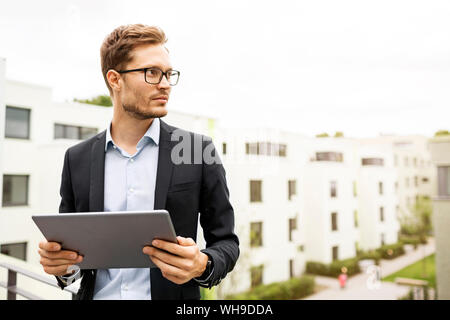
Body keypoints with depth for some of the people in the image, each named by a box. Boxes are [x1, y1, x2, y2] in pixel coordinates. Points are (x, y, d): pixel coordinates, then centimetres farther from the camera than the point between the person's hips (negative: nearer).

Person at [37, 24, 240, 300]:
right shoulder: (77, 159, 0)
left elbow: (226, 242, -3)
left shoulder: (199, 150, -7)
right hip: (98, 293, 2)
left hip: (172, 294, -1)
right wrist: (61, 265, -12)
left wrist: (203, 265, -22)